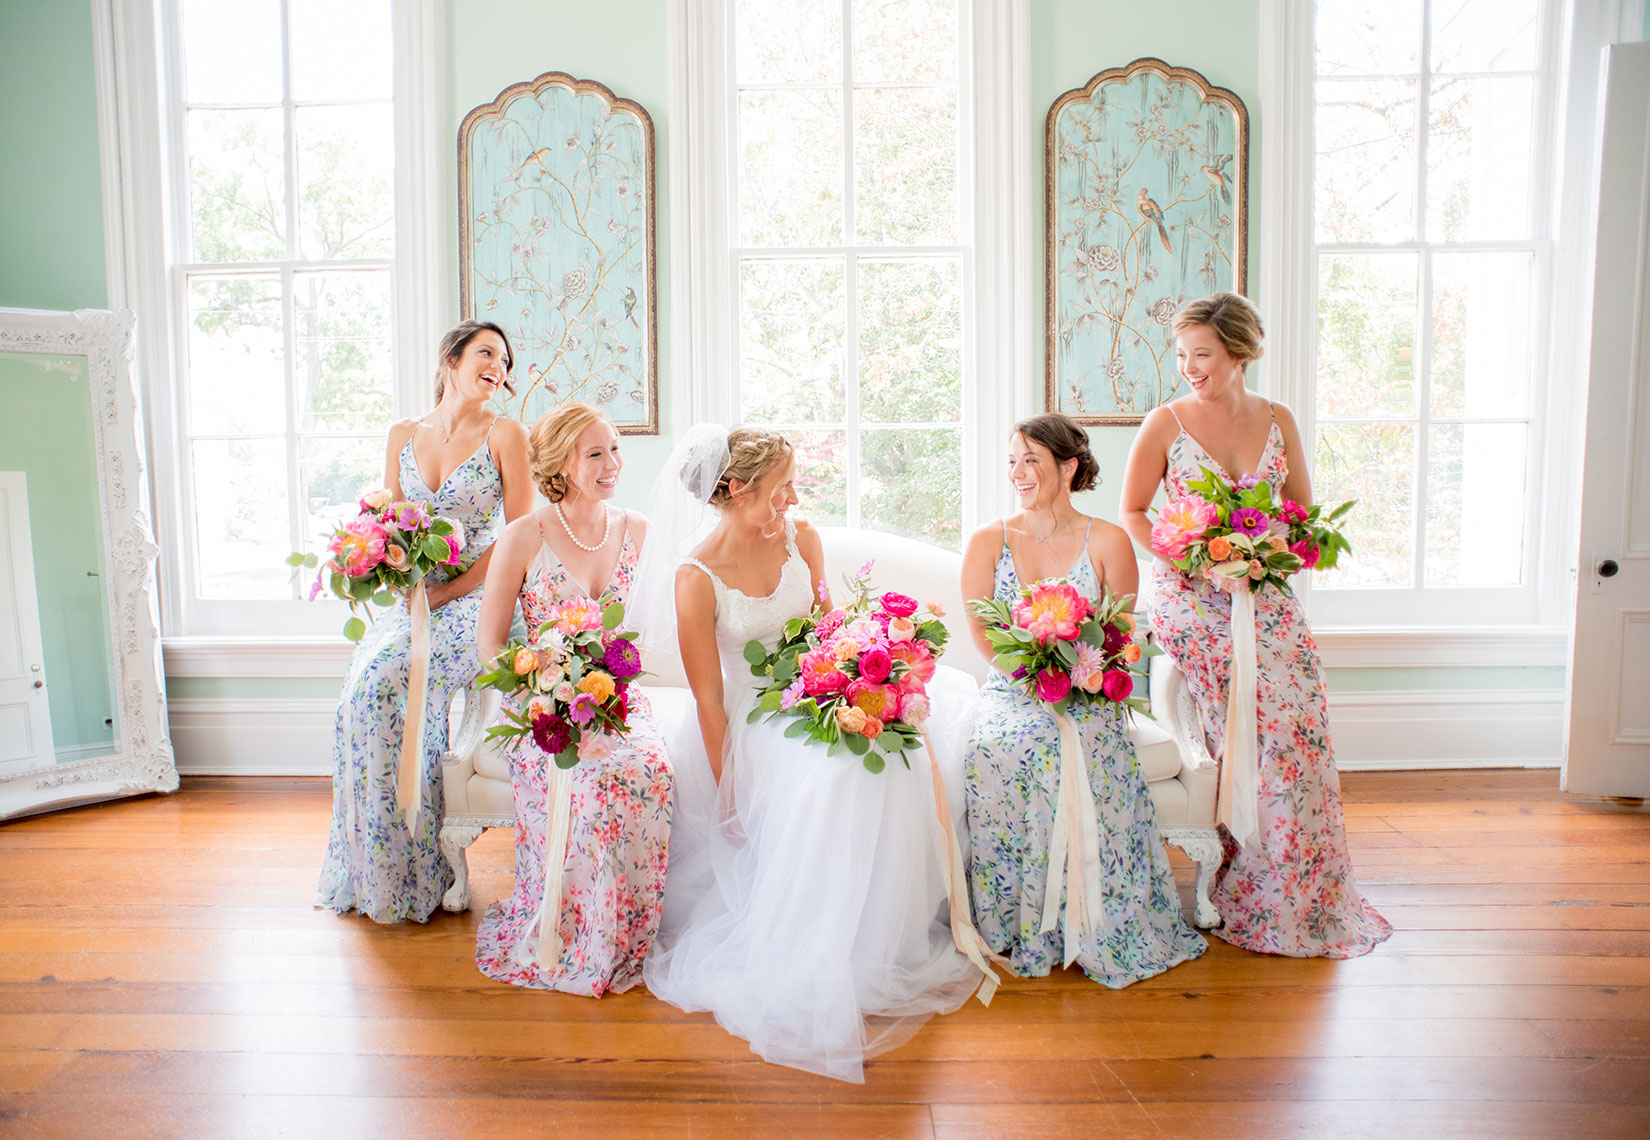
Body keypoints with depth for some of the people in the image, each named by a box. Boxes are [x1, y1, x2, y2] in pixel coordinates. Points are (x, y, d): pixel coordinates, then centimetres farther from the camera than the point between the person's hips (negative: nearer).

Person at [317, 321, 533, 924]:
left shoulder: (505, 434, -1)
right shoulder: (404, 435, 13)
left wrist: (447, 591, -12)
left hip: (476, 598, -4)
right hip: (411, 598, 5)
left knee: (387, 681, -26)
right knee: (364, 691, -19)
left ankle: (419, 869, -10)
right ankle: (376, 872, -3)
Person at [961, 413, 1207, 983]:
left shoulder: (1108, 542, 3)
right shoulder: (987, 541, 6)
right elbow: (984, 638, 0)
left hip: (1086, 699, -1)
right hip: (1010, 691, 1)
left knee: (1080, 749, -32)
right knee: (999, 747, -31)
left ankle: (1094, 929, -13)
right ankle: (1015, 923, -15)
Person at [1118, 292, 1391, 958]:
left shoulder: (1277, 421, 9)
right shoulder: (1165, 423, -1)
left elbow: (1303, 509, 15)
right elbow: (1131, 513, 3)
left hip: (1265, 595, 4)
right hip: (1190, 597, -3)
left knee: (1301, 719, -15)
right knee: (1268, 714, -21)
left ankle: (1305, 895, 3)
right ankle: (1252, 894, -1)